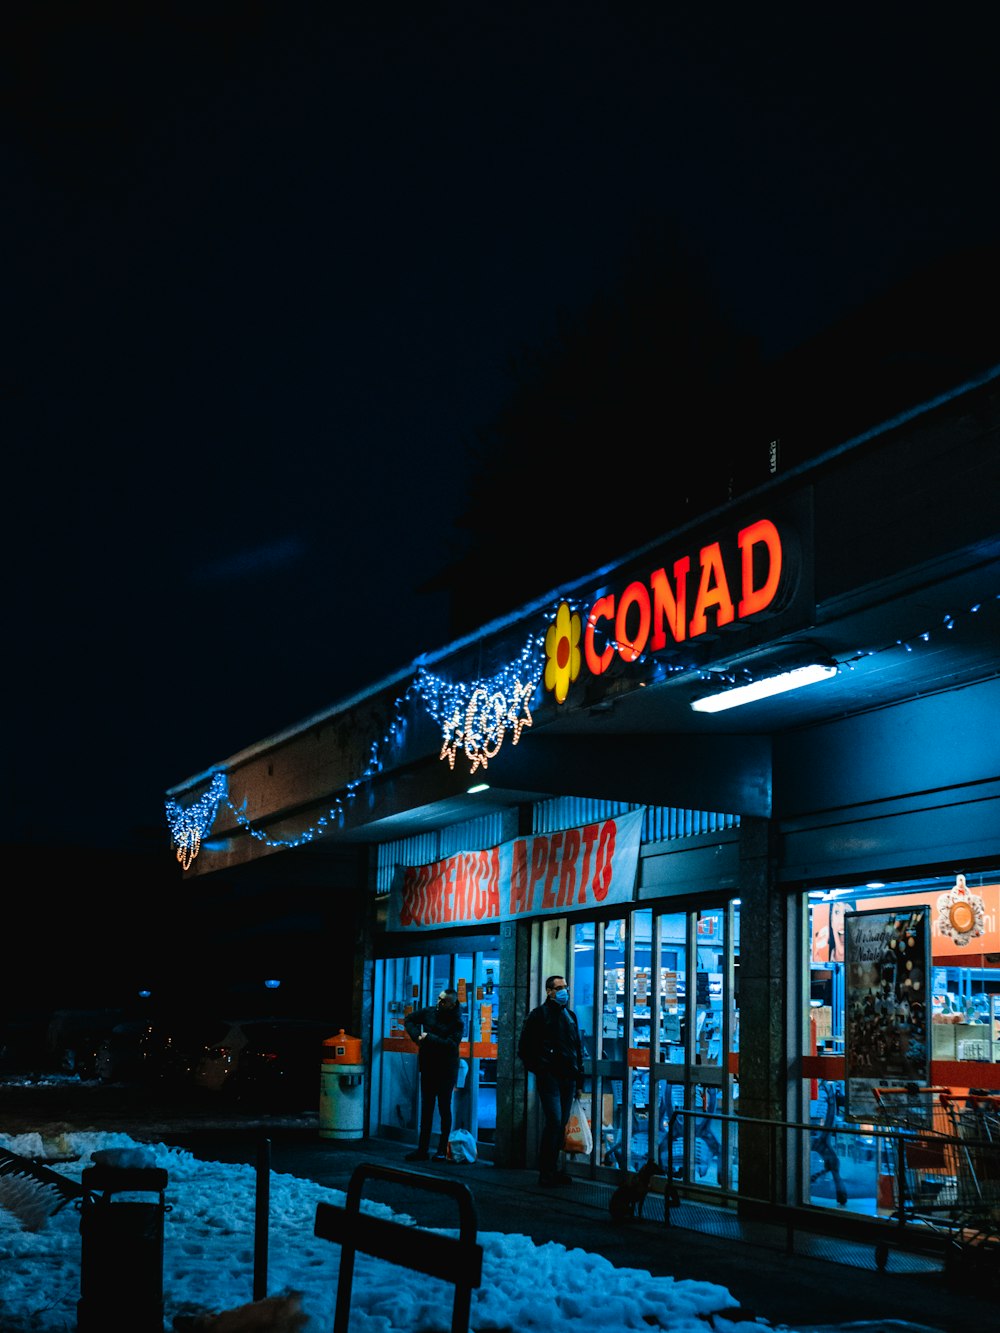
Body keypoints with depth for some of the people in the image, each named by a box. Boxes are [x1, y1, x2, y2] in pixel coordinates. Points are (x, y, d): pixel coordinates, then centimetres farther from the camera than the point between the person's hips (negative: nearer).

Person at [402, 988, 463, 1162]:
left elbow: (451, 1044, -24)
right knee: (426, 1109, 7)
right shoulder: (429, 1012, 3)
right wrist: (417, 1037, 1)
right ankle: (422, 1149, 10)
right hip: (427, 1068, 5)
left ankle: (442, 1151, 7)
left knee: (444, 1109, 2)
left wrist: (428, 1038, -19)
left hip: (446, 1071, -5)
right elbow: (409, 1019, 16)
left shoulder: (456, 1022, -11)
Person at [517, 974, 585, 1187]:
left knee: (561, 1125, 7)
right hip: (549, 1077, -6)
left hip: (568, 1079, 6)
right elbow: (524, 1047, 1)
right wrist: (536, 1068, -5)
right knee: (554, 1121, -14)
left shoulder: (570, 1016, 18)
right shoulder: (539, 1015, 1)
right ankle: (546, 1172, -7)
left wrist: (579, 1082, 17)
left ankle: (552, 1169, 15)